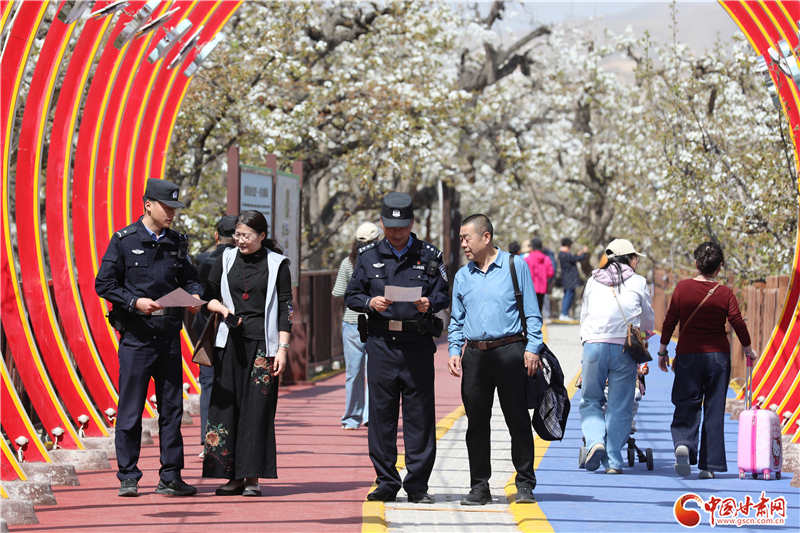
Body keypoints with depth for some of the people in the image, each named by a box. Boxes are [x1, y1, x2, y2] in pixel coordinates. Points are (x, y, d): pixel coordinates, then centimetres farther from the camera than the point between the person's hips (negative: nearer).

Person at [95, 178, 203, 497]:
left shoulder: (176, 243, 11)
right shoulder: (123, 241, -2)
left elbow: (189, 278, 18)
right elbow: (104, 284, -3)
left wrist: (195, 295, -5)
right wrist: (135, 302, -16)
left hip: (169, 336, 4)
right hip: (136, 336, -4)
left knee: (172, 407, 5)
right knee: (130, 409, -1)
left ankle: (170, 477, 10)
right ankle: (128, 477, 7)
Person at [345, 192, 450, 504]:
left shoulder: (429, 256, 7)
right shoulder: (368, 257, 10)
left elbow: (444, 295, 6)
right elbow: (351, 296, 11)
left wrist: (430, 302, -16)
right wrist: (370, 302, -10)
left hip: (418, 344, -1)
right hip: (381, 342, 1)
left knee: (419, 414, -1)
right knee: (381, 413, 2)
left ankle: (418, 484, 5)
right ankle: (386, 483, 10)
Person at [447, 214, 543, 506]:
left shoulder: (516, 266, 3)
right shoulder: (462, 276, 14)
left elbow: (532, 313, 2)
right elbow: (456, 321, 18)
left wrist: (532, 348, -7)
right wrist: (454, 351, 4)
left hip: (510, 352, -4)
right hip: (475, 355, 4)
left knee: (518, 420, -2)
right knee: (477, 423, 4)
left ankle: (525, 484, 6)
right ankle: (479, 486, 10)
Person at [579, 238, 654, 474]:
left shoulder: (593, 281, 15)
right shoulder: (638, 283, 9)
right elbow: (649, 321, 19)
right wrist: (640, 333, 41)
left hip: (594, 345, 1)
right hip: (624, 348, -1)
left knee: (590, 401, 12)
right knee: (620, 407, 4)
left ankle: (595, 441, -13)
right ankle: (613, 461, 2)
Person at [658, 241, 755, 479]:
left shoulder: (683, 288, -2)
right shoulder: (725, 293, -3)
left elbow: (670, 320, -1)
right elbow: (738, 323, -2)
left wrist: (663, 350, 8)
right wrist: (748, 349, 14)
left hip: (688, 355, 0)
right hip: (718, 355, 0)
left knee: (686, 405, 4)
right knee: (714, 409, 5)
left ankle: (683, 444, -25)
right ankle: (709, 465, 3)